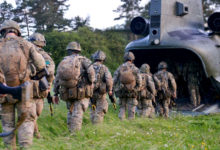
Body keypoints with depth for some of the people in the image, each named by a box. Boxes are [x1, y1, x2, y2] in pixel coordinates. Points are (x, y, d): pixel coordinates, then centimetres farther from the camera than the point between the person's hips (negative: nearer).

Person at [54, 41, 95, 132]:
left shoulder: (63, 62, 13)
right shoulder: (82, 60, 1)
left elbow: (57, 79, 13)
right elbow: (91, 71, -17)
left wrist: (56, 93, 19)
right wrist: (91, 83, -3)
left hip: (67, 93, 4)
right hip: (81, 92, -4)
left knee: (71, 111, 20)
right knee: (78, 113, -4)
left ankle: (70, 131, 21)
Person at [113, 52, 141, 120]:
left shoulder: (119, 68, 2)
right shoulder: (135, 69, -5)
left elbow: (115, 80, 1)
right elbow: (139, 82, -5)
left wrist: (116, 90, 9)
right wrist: (136, 89, 9)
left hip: (121, 92, 2)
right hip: (132, 92, -2)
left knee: (122, 108, 12)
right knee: (131, 110, 4)